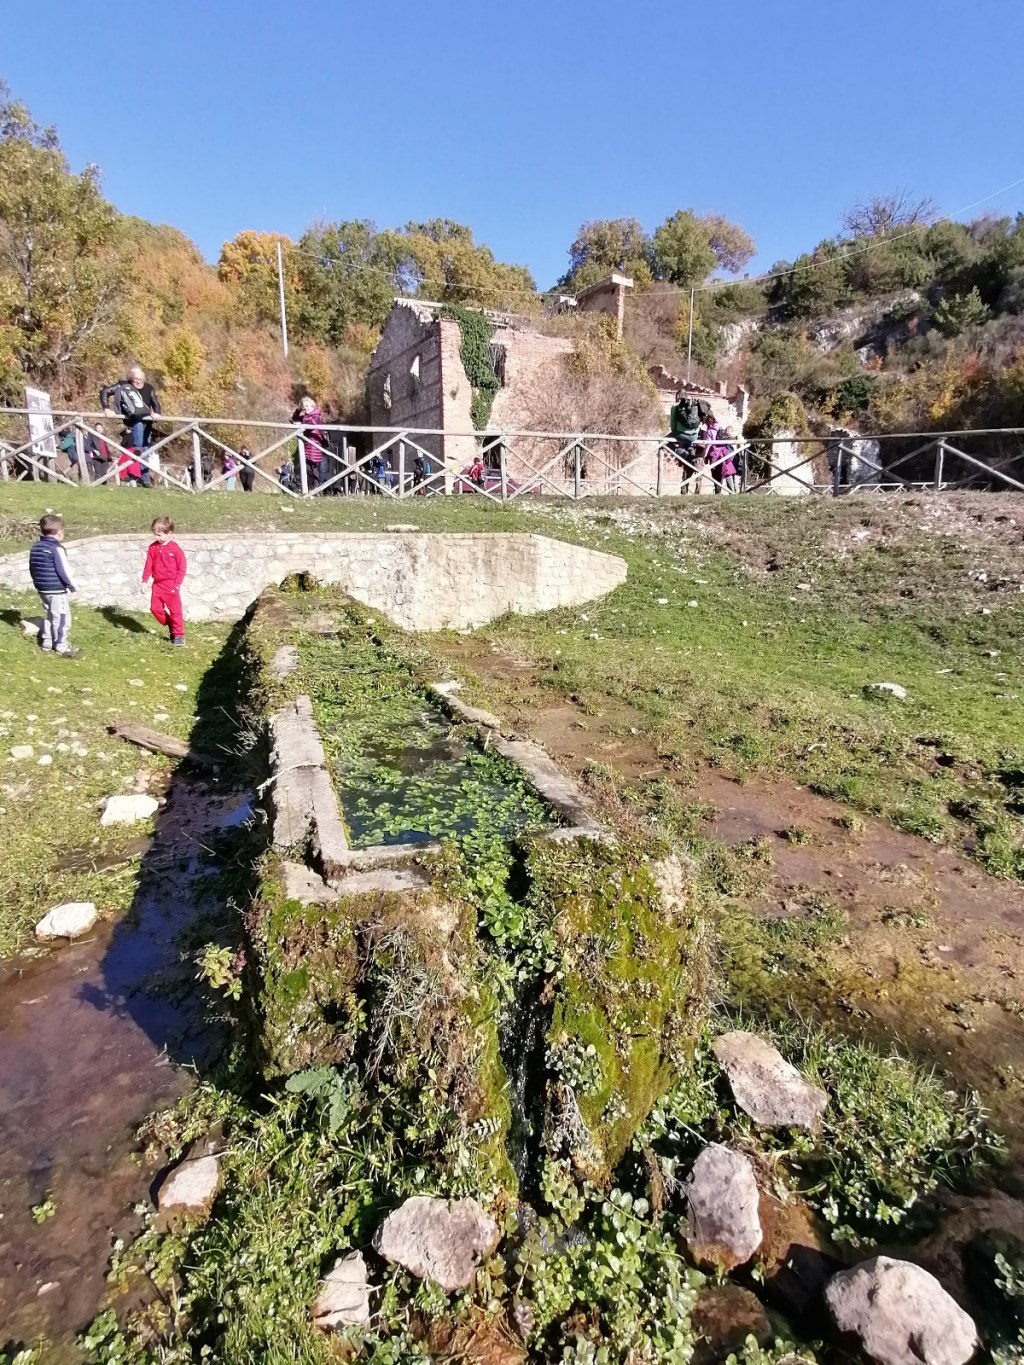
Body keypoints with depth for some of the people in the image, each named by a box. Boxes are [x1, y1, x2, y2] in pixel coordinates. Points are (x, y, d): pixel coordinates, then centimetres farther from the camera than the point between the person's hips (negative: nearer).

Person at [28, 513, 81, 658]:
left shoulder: (35, 547, 9)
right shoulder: (57, 548, -19)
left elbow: (32, 567, 16)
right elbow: (63, 570, -19)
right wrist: (72, 586, -7)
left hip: (42, 588, 9)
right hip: (57, 590, -9)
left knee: (48, 616, 20)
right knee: (61, 618, -1)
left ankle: (46, 643, 25)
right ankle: (62, 647, 4)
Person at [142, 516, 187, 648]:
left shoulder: (175, 549, -11)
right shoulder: (153, 547, 4)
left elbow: (182, 568, -8)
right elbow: (149, 565, 9)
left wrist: (176, 585, -11)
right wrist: (144, 581, 4)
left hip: (171, 585, -5)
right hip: (157, 584, 5)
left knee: (175, 610, -2)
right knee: (155, 608, 5)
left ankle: (179, 635, 6)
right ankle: (171, 626, 25)